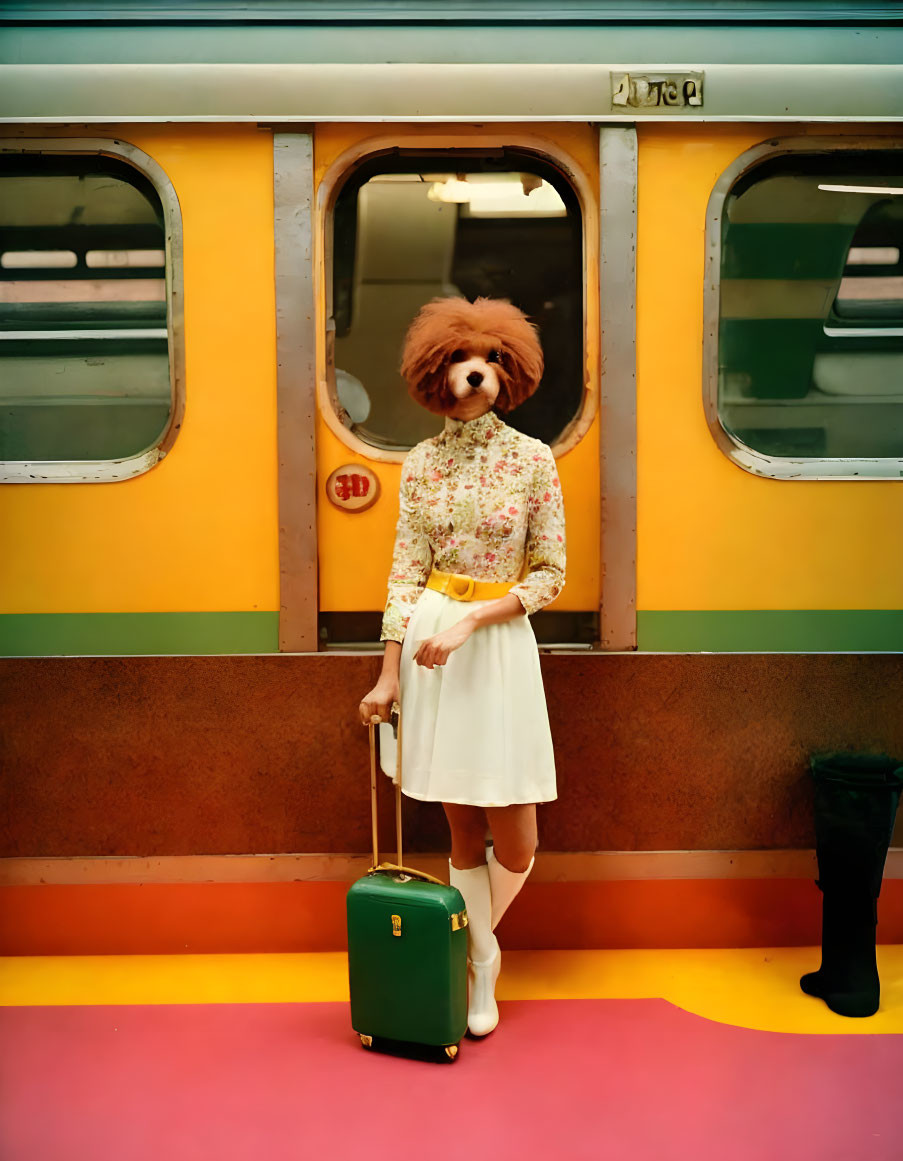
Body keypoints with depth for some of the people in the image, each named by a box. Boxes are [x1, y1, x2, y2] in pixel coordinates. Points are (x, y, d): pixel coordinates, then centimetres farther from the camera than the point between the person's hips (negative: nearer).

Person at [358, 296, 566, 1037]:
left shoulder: (533, 458, -1)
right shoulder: (421, 463, 4)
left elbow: (551, 575, -3)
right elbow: (406, 571, 3)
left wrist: (469, 619, -14)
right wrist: (389, 676, -1)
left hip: (499, 644, -1)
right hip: (429, 648, 1)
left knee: (516, 844, 1)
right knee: (463, 834, 9)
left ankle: (479, 944, 32)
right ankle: (482, 963, 28)